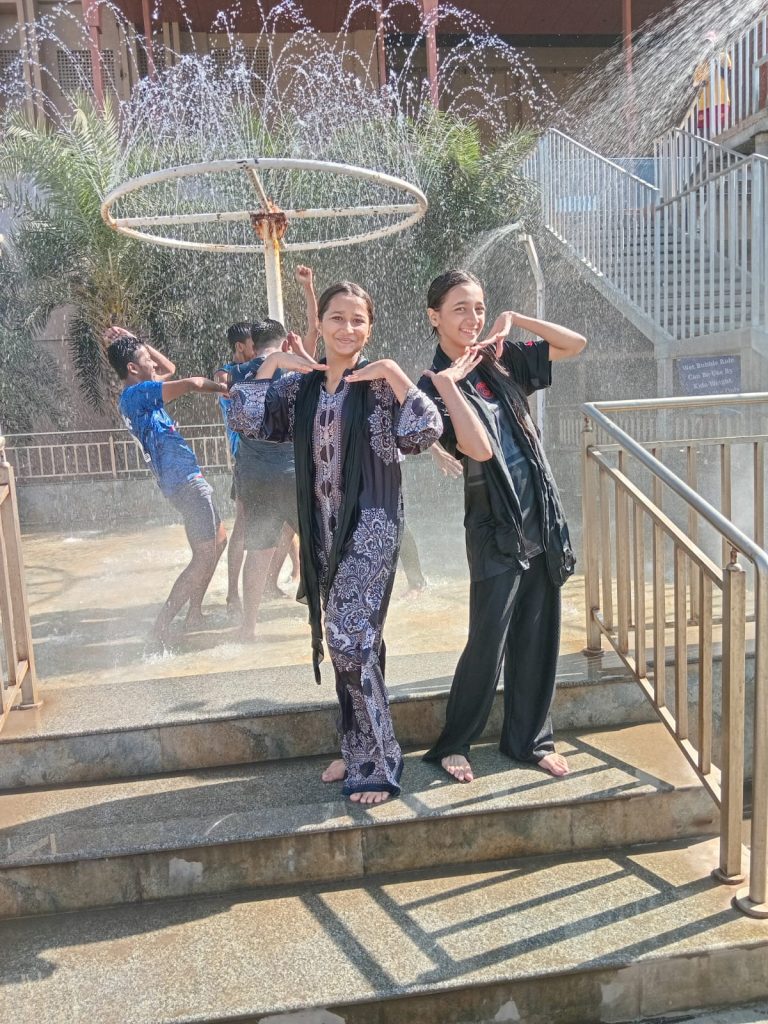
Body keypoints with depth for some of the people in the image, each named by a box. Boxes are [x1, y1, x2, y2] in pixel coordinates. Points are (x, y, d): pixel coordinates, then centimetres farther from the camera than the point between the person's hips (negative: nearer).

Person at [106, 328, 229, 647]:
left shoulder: (138, 395, 14)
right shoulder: (136, 393, -15)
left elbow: (170, 369, 28)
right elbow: (192, 383, -25)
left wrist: (134, 343, 22)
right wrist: (224, 389, -8)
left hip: (184, 480, 11)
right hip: (185, 480, -11)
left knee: (219, 539, 23)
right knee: (205, 555, -11)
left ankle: (194, 613, 27)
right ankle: (160, 629, -10)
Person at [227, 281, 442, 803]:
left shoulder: (381, 383, -7)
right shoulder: (300, 384, 8)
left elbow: (427, 432, -19)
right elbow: (246, 420, 3)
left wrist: (393, 372, -22)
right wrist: (274, 361, -3)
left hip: (370, 525, -6)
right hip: (323, 525, 6)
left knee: (353, 639, -10)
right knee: (344, 639, 14)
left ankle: (376, 763, 5)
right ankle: (356, 750, 28)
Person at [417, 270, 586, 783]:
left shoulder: (502, 359, 6)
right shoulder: (436, 385, -9)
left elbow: (577, 343, 9)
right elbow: (480, 448, -23)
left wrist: (513, 319, 1)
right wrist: (449, 382, -23)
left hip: (542, 518, 6)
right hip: (495, 528, -5)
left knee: (537, 637, 12)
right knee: (488, 642, 0)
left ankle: (530, 738, 28)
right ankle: (454, 744, 21)